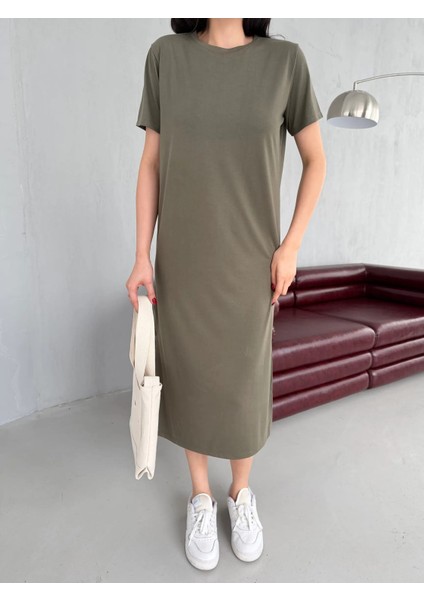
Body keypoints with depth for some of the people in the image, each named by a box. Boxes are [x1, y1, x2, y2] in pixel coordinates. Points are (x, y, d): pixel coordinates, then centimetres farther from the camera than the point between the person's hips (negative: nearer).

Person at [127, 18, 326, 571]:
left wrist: (291, 246, -5)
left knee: (244, 384, 9)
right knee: (189, 378, 10)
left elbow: (316, 161, 5)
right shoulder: (165, 55, 1)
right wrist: (142, 257, -3)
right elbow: (151, 164, 2)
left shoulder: (286, 60, -1)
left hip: (249, 260, 0)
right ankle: (200, 496, 35)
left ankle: (241, 492, 37)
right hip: (182, 257, 1)